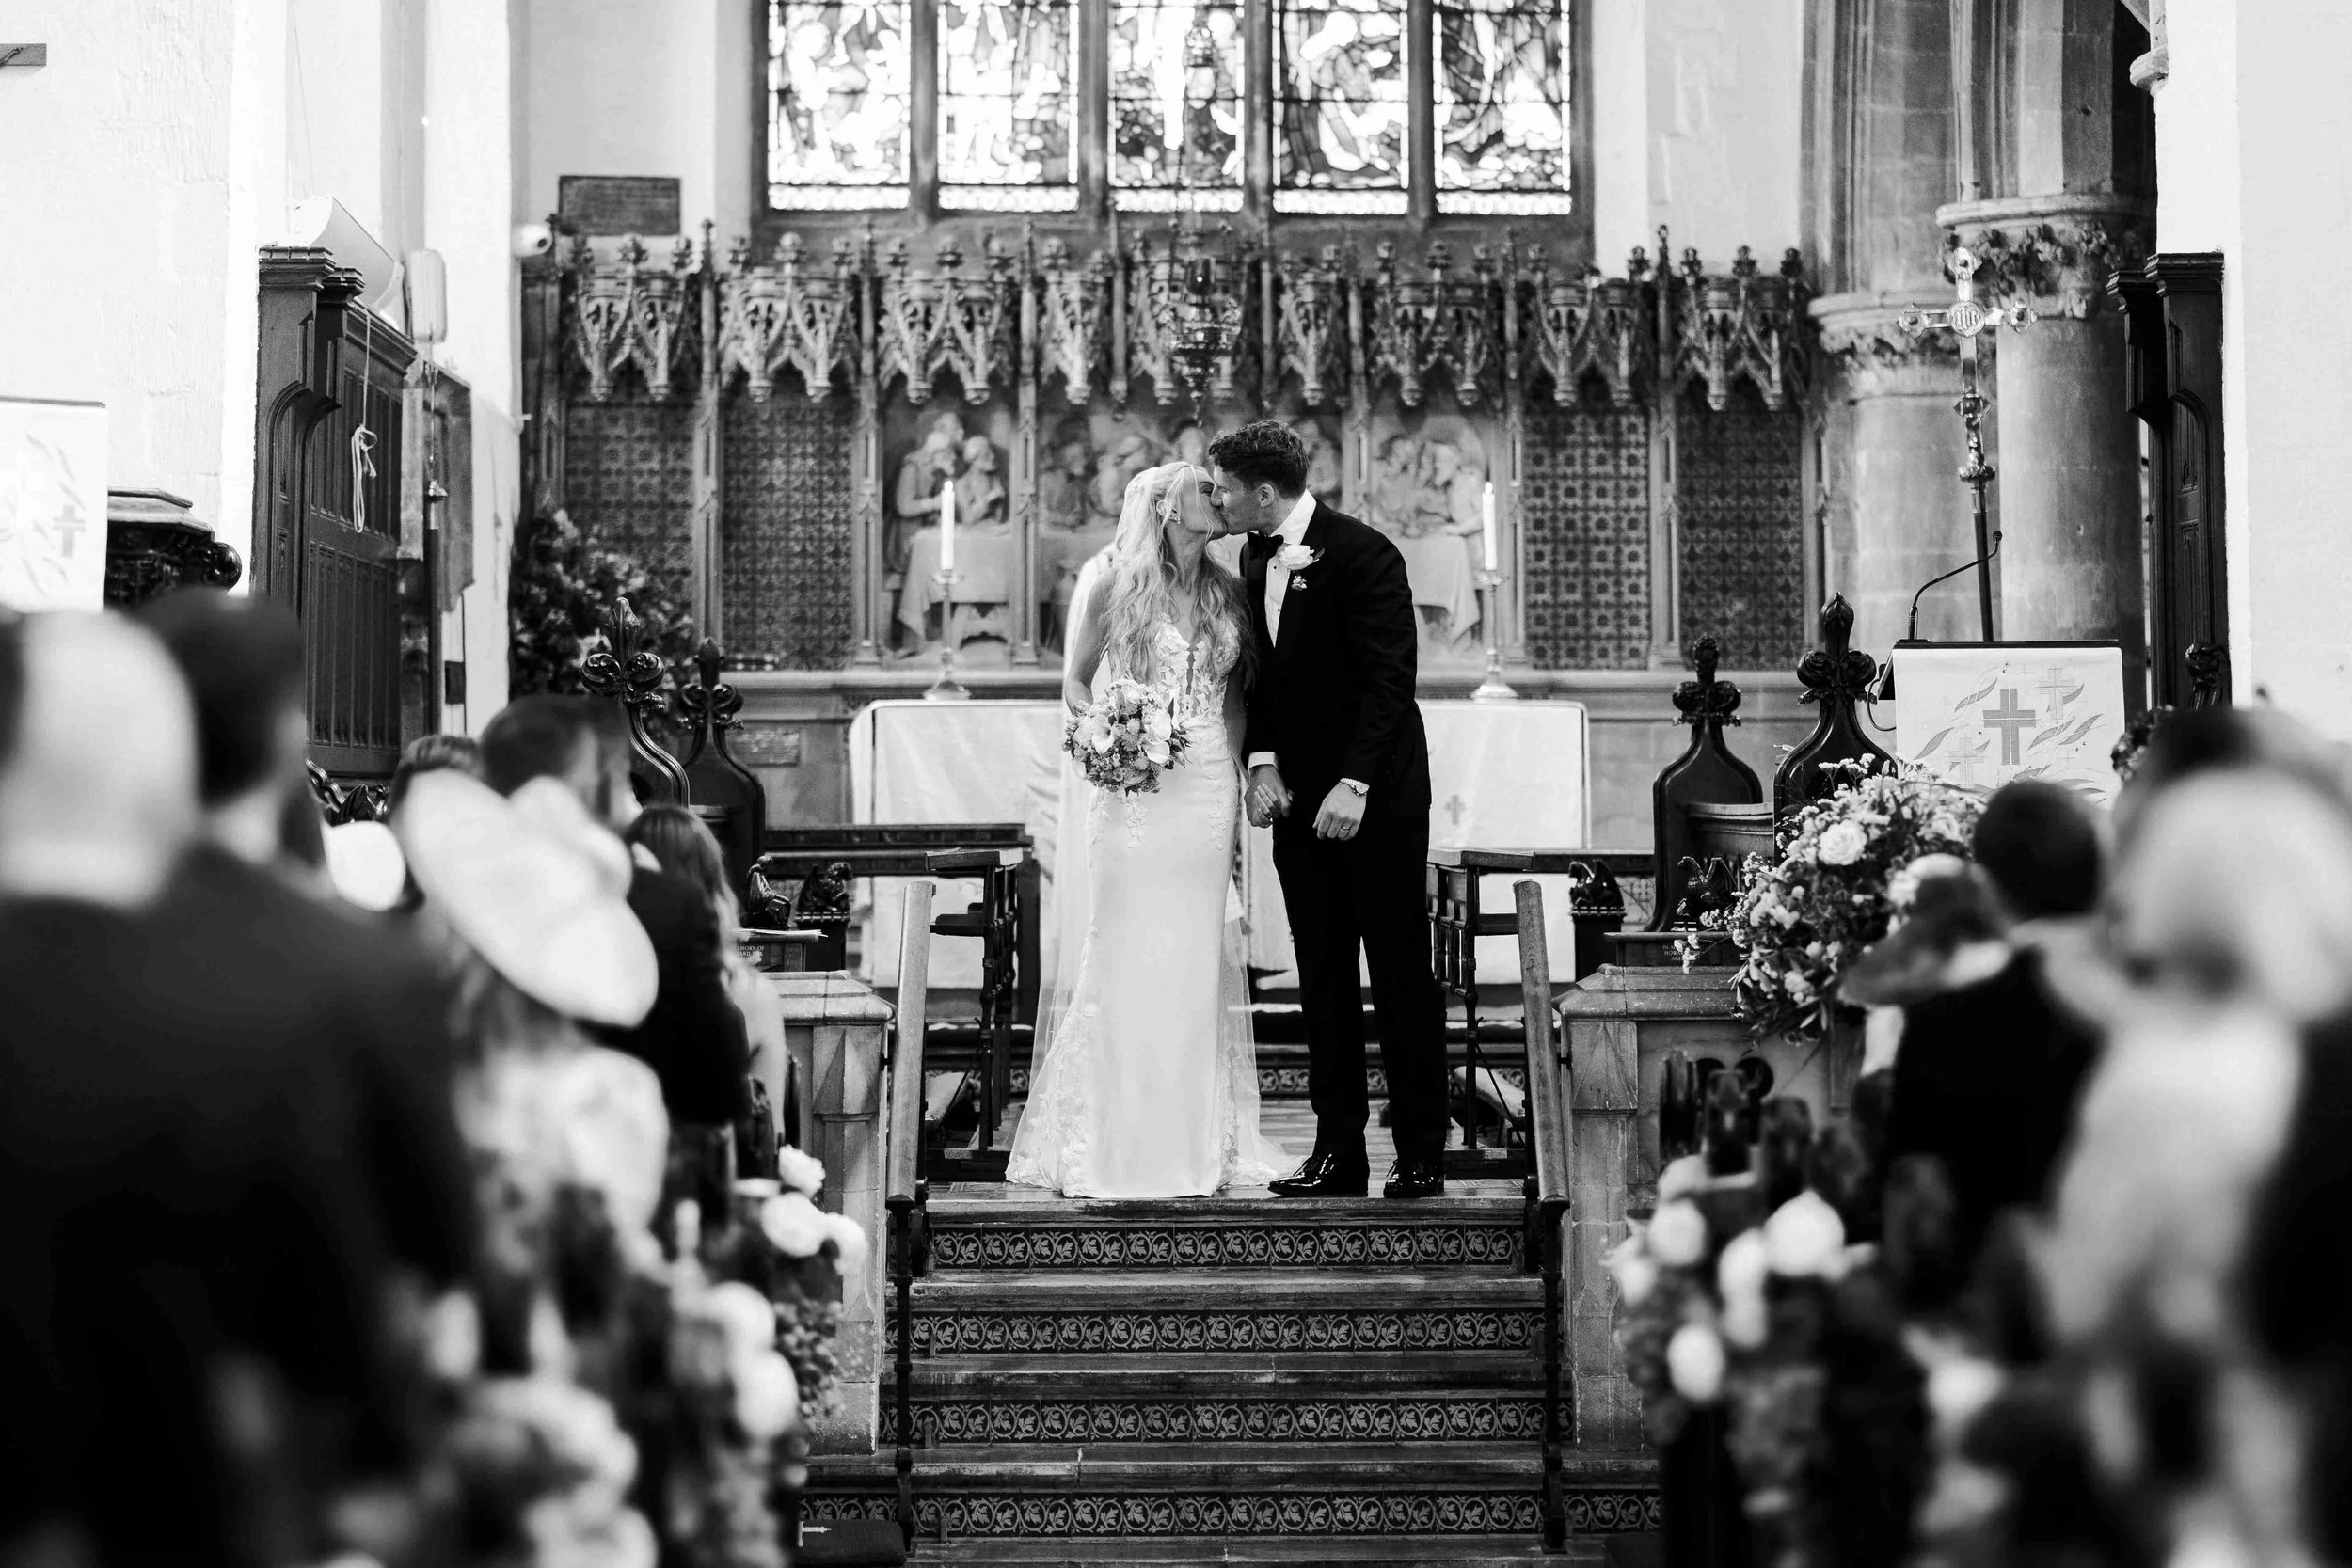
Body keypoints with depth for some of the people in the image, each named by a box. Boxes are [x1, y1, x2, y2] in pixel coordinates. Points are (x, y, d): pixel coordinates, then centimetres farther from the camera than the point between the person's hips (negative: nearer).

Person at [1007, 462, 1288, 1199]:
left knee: (1195, 957, 5)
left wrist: (1243, 771, 6)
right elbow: (1075, 680, 6)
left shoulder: (1227, 592, 10)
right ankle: (1114, 1144, 3)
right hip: (1137, 787, -3)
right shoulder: (1116, 587, 0)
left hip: (1208, 788, 3)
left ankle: (1194, 1143, 11)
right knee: (1126, 953, -4)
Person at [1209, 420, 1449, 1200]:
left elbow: (1391, 677, -17)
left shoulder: (1362, 553, -13)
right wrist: (1262, 762, 1)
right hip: (1299, 799, 7)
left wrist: (1354, 785, -22)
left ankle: (1422, 1154, 4)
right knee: (1323, 981, 7)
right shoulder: (1258, 558, 10)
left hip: (1376, 799, -7)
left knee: (1400, 976, -1)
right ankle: (1338, 1150, 11)